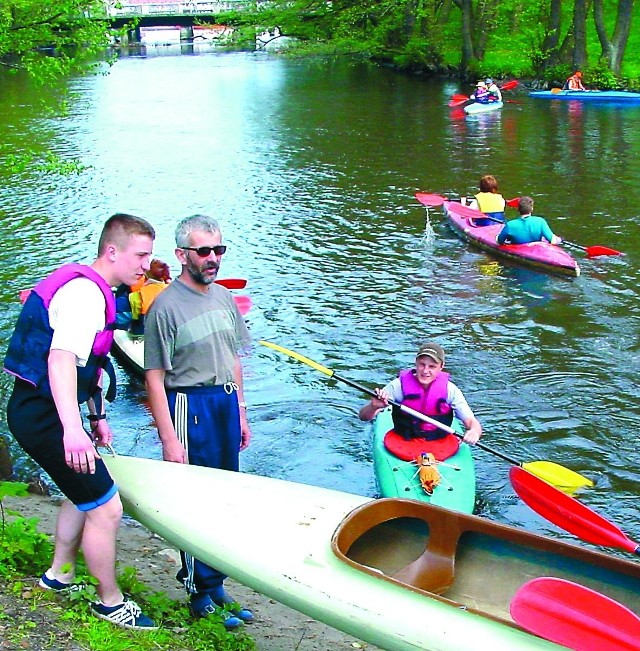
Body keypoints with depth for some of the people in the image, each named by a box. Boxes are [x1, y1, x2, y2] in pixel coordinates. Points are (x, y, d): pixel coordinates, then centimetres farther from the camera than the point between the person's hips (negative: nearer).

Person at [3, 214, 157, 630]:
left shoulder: (94, 290, 13)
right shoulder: (85, 293, -20)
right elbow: (61, 359, -35)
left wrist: (96, 416, 27)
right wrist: (73, 428, -45)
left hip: (37, 409, 11)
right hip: (44, 417, -11)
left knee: (86, 493, 26)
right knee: (106, 508, -4)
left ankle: (59, 576, 41)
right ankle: (110, 602, 14)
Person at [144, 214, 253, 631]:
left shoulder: (223, 296, 10)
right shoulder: (166, 306, -13)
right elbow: (154, 377, -14)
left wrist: (240, 413, 16)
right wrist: (169, 439, -16)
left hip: (226, 403, 7)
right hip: (190, 406, -7)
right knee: (196, 502, 0)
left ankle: (215, 584, 26)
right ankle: (202, 597, 13)